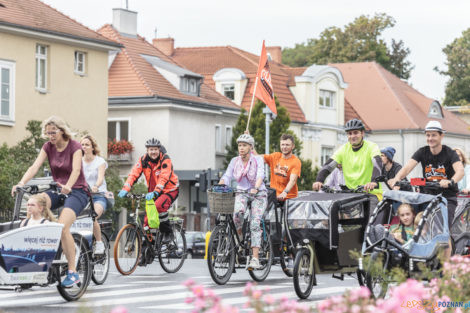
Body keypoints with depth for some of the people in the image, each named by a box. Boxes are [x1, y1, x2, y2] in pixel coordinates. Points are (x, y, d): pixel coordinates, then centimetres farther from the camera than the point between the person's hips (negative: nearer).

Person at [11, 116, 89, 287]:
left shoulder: (74, 146, -10)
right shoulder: (48, 147, 3)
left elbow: (76, 170, -26)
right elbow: (35, 166, -10)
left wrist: (68, 186, -46)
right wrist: (21, 183, -29)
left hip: (77, 191, -5)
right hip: (57, 190, 5)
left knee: (63, 226, -29)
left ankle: (73, 272, -23)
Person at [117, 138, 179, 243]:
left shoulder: (165, 160, -21)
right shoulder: (144, 160, -8)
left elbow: (164, 178, -33)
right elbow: (134, 174, -17)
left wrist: (155, 192, -48)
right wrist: (125, 189, -33)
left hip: (170, 190, -5)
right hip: (153, 191, 5)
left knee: (159, 206, -31)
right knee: (148, 218, -3)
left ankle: (168, 232, -14)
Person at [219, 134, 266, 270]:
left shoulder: (258, 160, -7)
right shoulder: (235, 161, 3)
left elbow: (260, 175, -23)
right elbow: (226, 177, -7)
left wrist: (256, 188, -43)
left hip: (258, 194, -2)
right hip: (242, 193, 2)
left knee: (255, 224, -18)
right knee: (238, 212, -32)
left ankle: (255, 258, -23)